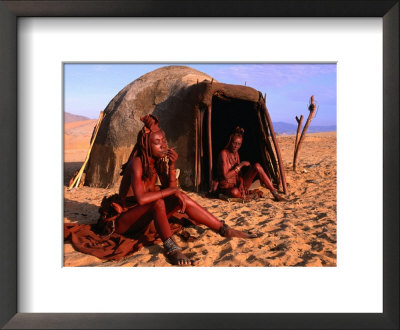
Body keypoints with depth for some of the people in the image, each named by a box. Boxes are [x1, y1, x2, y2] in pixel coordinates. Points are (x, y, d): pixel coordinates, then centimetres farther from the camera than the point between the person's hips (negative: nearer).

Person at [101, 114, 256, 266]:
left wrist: (171, 165, -14)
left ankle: (225, 230, -7)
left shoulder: (158, 162, 2)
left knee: (182, 198, -10)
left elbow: (171, 189, -1)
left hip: (146, 217, 7)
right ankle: (171, 249, -36)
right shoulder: (137, 163, -22)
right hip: (125, 221, -7)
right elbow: (141, 199, -35)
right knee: (157, 202, -35)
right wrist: (171, 190, -27)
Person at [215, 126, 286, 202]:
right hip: (227, 188, -7)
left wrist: (241, 184, -15)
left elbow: (239, 174, 7)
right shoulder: (224, 153, -15)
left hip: (237, 184, 7)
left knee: (257, 166, -12)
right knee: (235, 192, -45)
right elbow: (225, 176, -22)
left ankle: (275, 193, -11)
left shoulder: (236, 153, 9)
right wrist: (240, 165, -19)